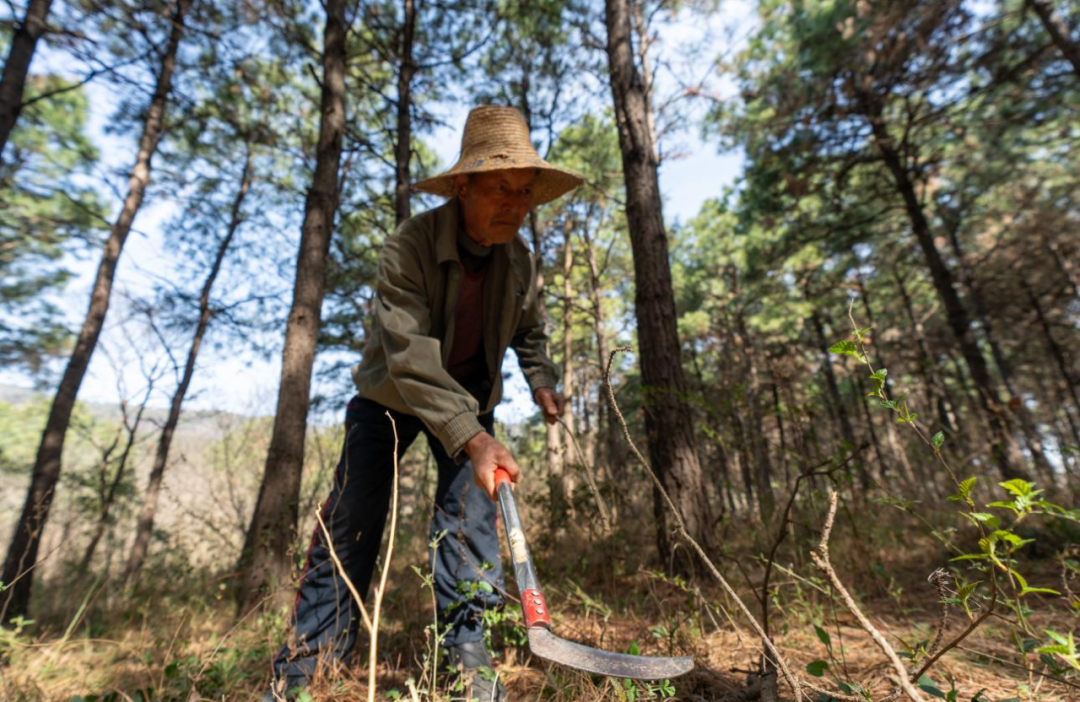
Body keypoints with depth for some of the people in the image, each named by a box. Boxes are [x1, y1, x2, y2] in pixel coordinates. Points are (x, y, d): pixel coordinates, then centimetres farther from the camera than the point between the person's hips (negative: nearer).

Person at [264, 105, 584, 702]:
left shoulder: (518, 257, -9)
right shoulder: (407, 247, -27)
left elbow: (528, 330, 8)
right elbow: (409, 354, -37)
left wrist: (541, 381, -9)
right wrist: (472, 438, -47)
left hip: (469, 398, 4)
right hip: (389, 395, -3)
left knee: (470, 512, -6)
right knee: (350, 520, -2)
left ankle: (467, 652, 11)